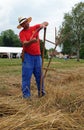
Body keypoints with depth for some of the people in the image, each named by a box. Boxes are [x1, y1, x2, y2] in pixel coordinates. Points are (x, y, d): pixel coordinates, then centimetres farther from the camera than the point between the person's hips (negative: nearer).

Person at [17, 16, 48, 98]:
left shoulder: (35, 27, 7)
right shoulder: (22, 33, -4)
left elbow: (46, 23, 9)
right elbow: (24, 44, -18)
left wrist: (43, 24, -14)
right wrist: (31, 41, -38)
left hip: (37, 55, 4)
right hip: (28, 56, -4)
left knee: (39, 75, 10)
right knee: (26, 76, -5)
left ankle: (41, 92, 20)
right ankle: (26, 95, 0)